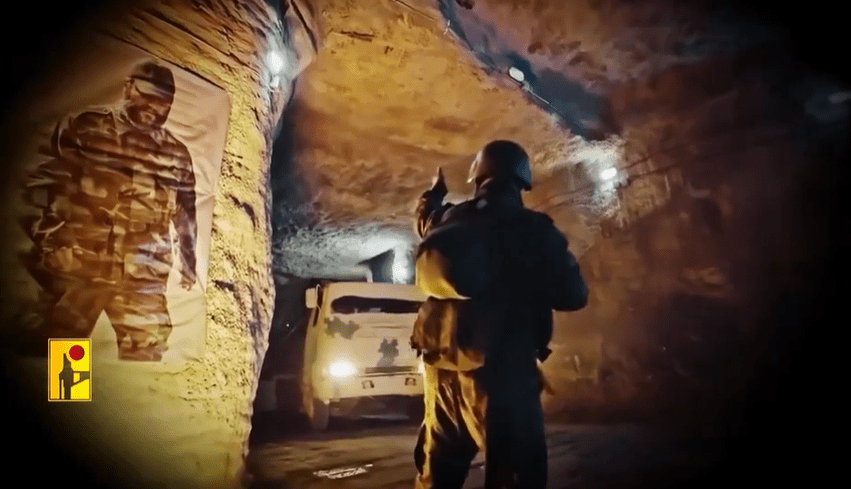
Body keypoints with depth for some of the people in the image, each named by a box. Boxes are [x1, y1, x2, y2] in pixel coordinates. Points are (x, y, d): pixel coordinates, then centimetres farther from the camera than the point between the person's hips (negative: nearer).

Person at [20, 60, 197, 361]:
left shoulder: (177, 155, 11)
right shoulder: (84, 128, 1)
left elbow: (186, 214, 18)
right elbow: (42, 182, 1)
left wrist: (188, 263, 16)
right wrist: (44, 241, -5)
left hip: (143, 277, 3)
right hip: (76, 266, -2)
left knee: (146, 353, 5)